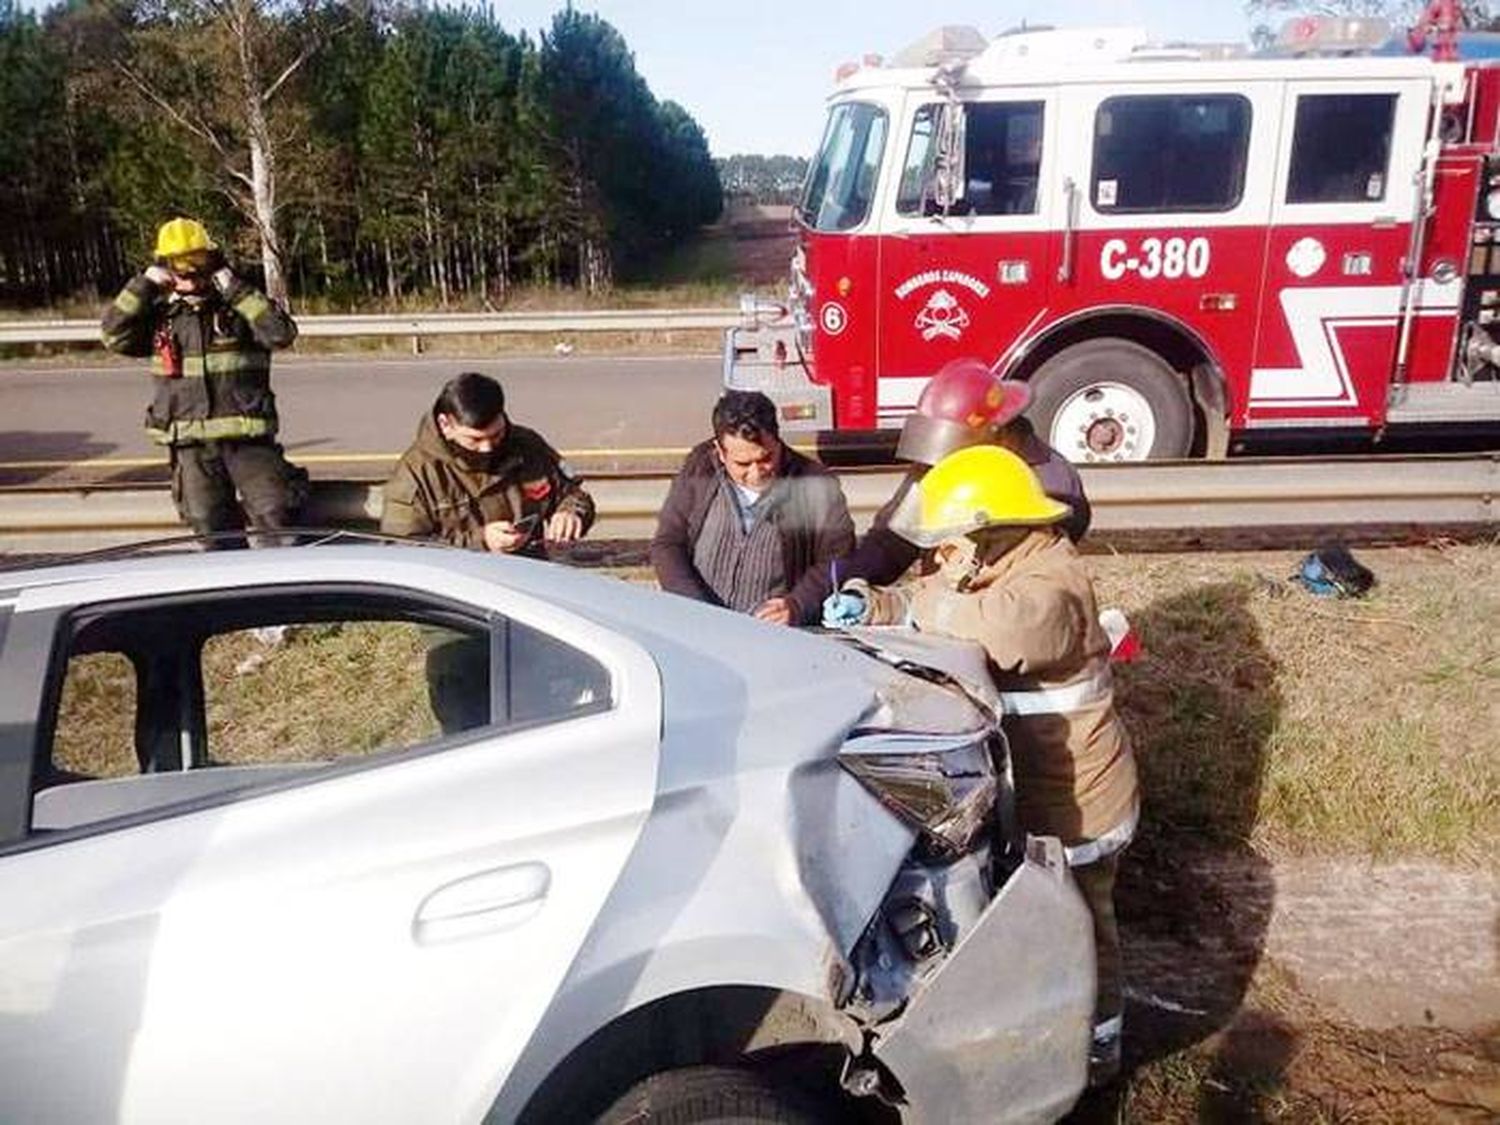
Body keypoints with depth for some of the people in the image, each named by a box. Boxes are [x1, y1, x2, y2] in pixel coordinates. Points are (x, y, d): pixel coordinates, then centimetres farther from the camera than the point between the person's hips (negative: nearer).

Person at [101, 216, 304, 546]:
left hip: (247, 436, -3)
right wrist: (143, 286, -5)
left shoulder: (240, 307, 2)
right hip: (191, 443, 3)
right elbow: (114, 335, 0)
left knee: (274, 515, -7)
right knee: (211, 528, 7)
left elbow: (281, 333, -14)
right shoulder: (161, 315, 10)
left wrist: (236, 290, -14)